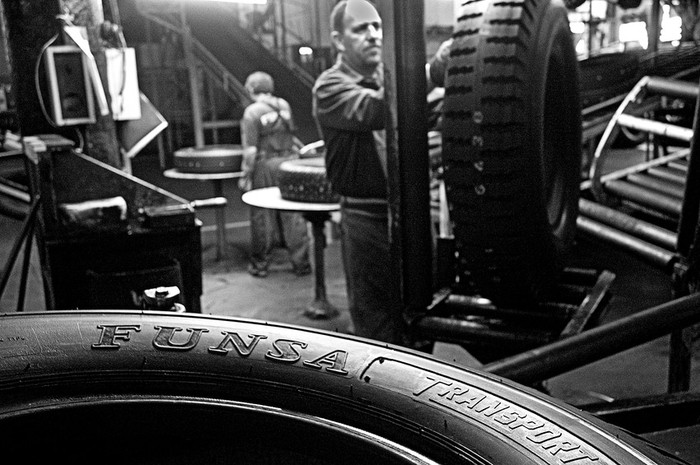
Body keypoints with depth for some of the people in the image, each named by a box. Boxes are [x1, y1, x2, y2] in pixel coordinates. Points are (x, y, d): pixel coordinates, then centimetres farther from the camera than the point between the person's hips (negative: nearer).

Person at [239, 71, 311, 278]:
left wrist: (246, 175, -7)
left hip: (266, 166, -4)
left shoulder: (252, 111, -10)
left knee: (262, 216, 7)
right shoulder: (284, 105, 6)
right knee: (293, 215, 8)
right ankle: (301, 264, 13)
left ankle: (259, 265, 17)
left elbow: (250, 150, -13)